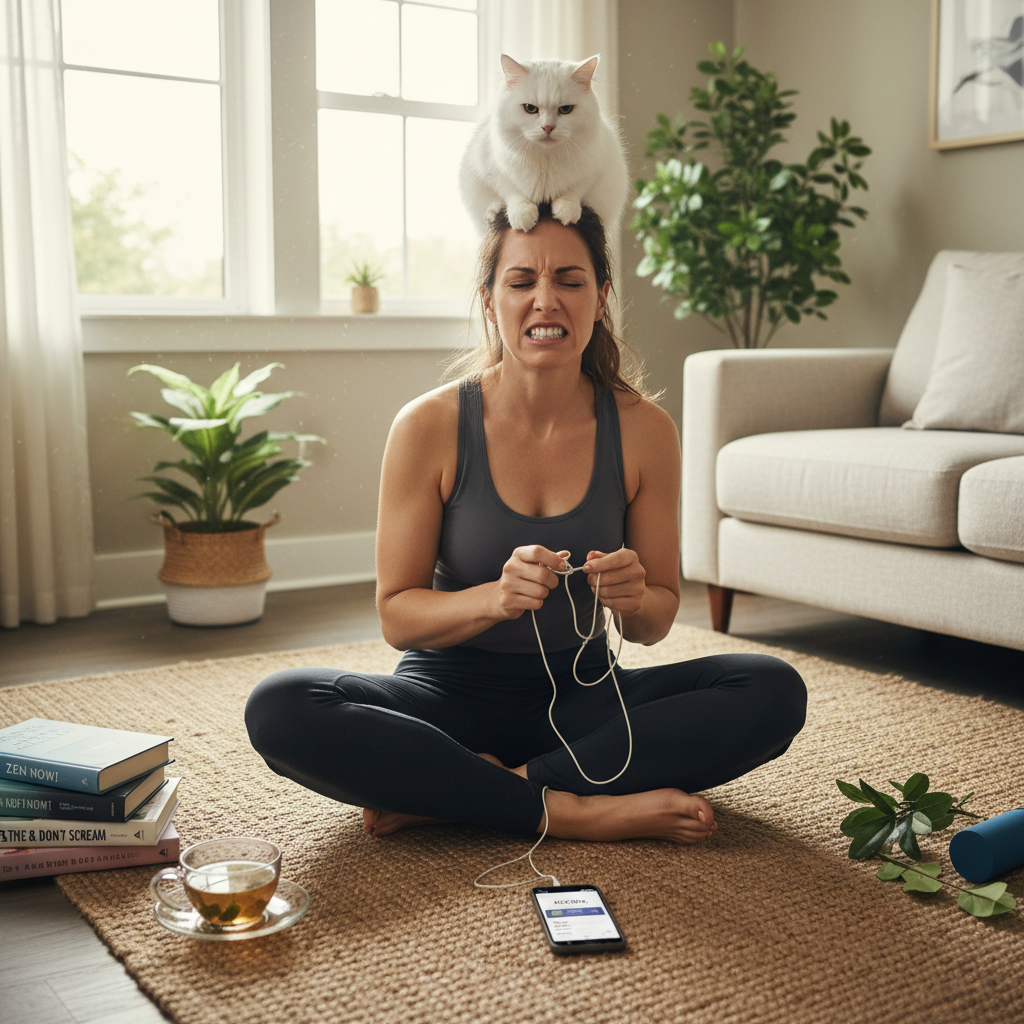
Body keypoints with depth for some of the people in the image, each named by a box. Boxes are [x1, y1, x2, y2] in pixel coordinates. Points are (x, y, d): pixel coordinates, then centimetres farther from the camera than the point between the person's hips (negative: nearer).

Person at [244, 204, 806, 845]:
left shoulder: (643, 430, -7)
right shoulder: (429, 427, -12)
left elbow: (656, 622, 0)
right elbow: (397, 615, -8)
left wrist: (633, 599, -24)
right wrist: (494, 598, -29)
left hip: (580, 697, 2)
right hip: (454, 691, -2)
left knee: (775, 691, -22)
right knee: (278, 708, -28)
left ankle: (452, 797, -22)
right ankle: (568, 810, -24)